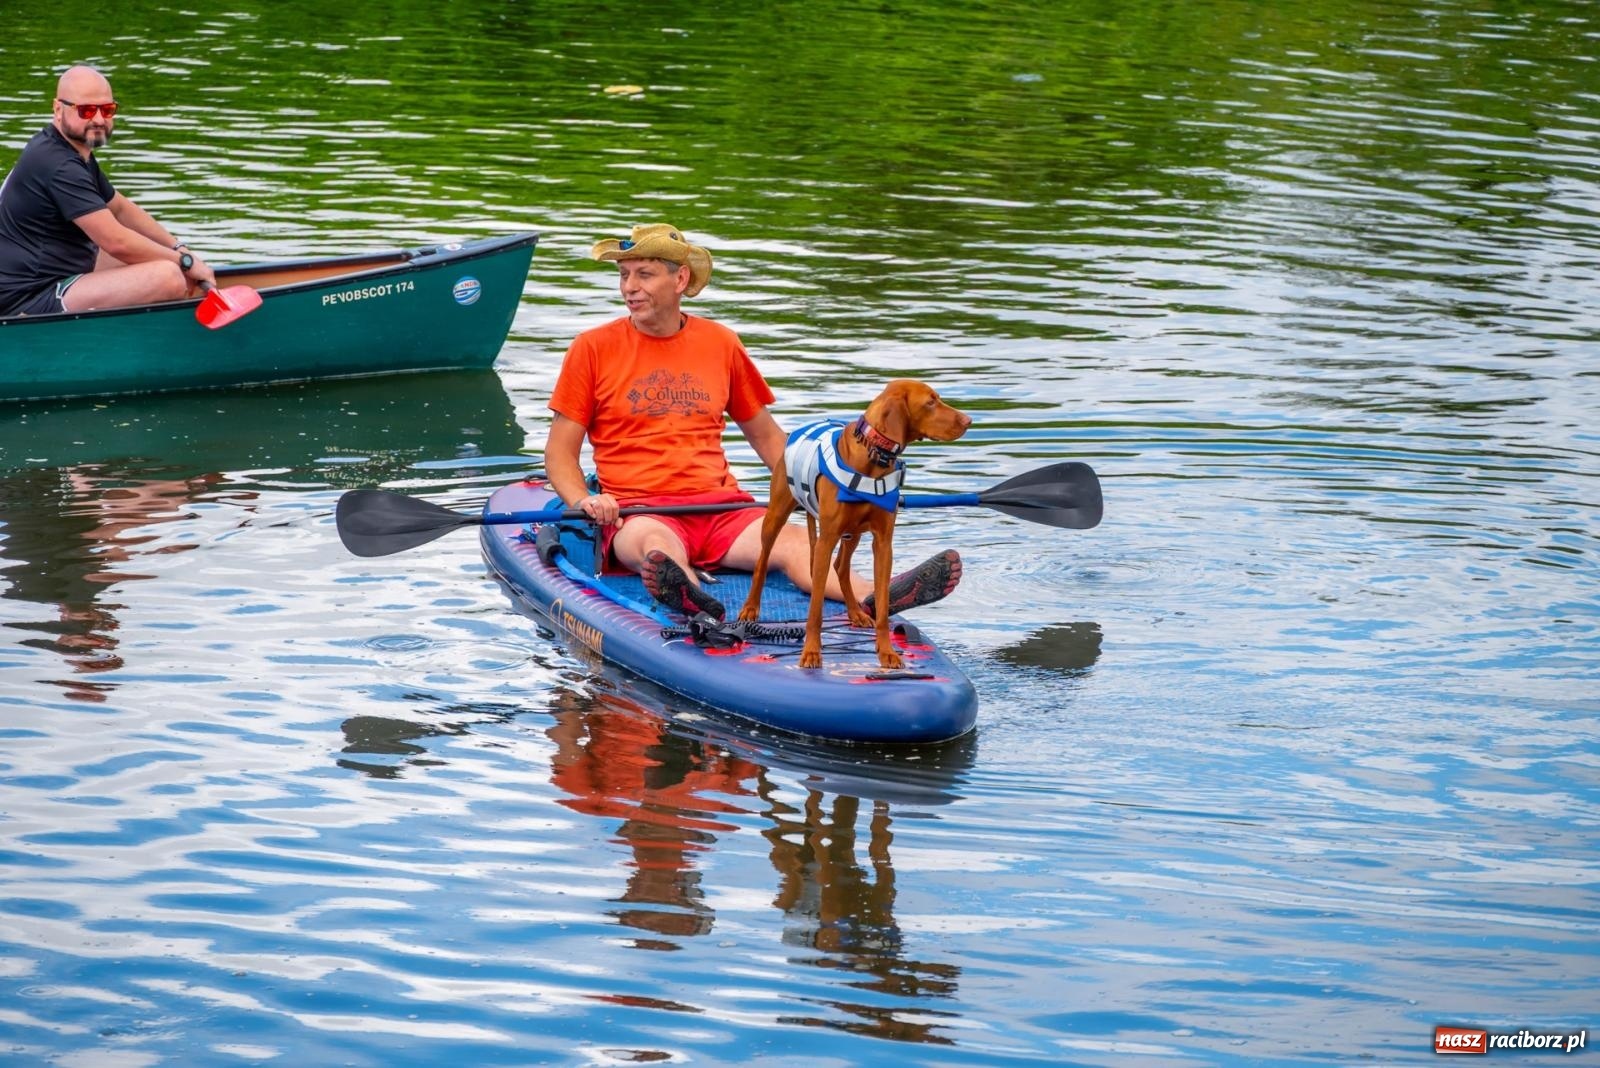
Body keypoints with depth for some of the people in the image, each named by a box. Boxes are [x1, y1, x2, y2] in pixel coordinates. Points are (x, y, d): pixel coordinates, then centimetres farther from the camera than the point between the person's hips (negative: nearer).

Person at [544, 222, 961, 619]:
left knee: (792, 540, -28)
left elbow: (765, 434, 24)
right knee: (656, 545, -39)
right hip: (637, 512, -3)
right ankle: (687, 598, -73)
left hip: (721, 506, 3)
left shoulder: (721, 344, 13)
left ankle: (876, 598, -55)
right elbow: (559, 452, 6)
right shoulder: (593, 348, 5)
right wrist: (583, 501, -15)